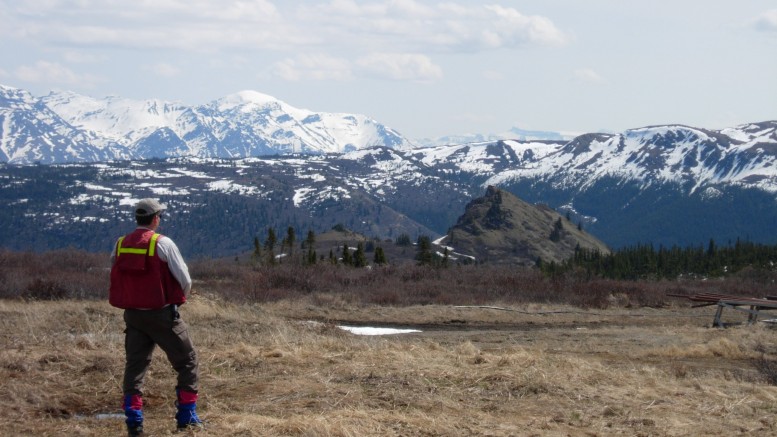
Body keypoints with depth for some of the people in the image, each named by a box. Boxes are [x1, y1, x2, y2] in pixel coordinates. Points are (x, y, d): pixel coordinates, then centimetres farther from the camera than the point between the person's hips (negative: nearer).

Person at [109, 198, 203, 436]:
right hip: (162, 314, -4)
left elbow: (115, 279, 9)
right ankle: (187, 416, 8)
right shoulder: (163, 243, -11)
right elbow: (185, 280, -10)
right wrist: (178, 299, 10)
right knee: (187, 362, 9)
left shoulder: (120, 245, 3)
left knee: (135, 365, 10)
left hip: (133, 315, 4)